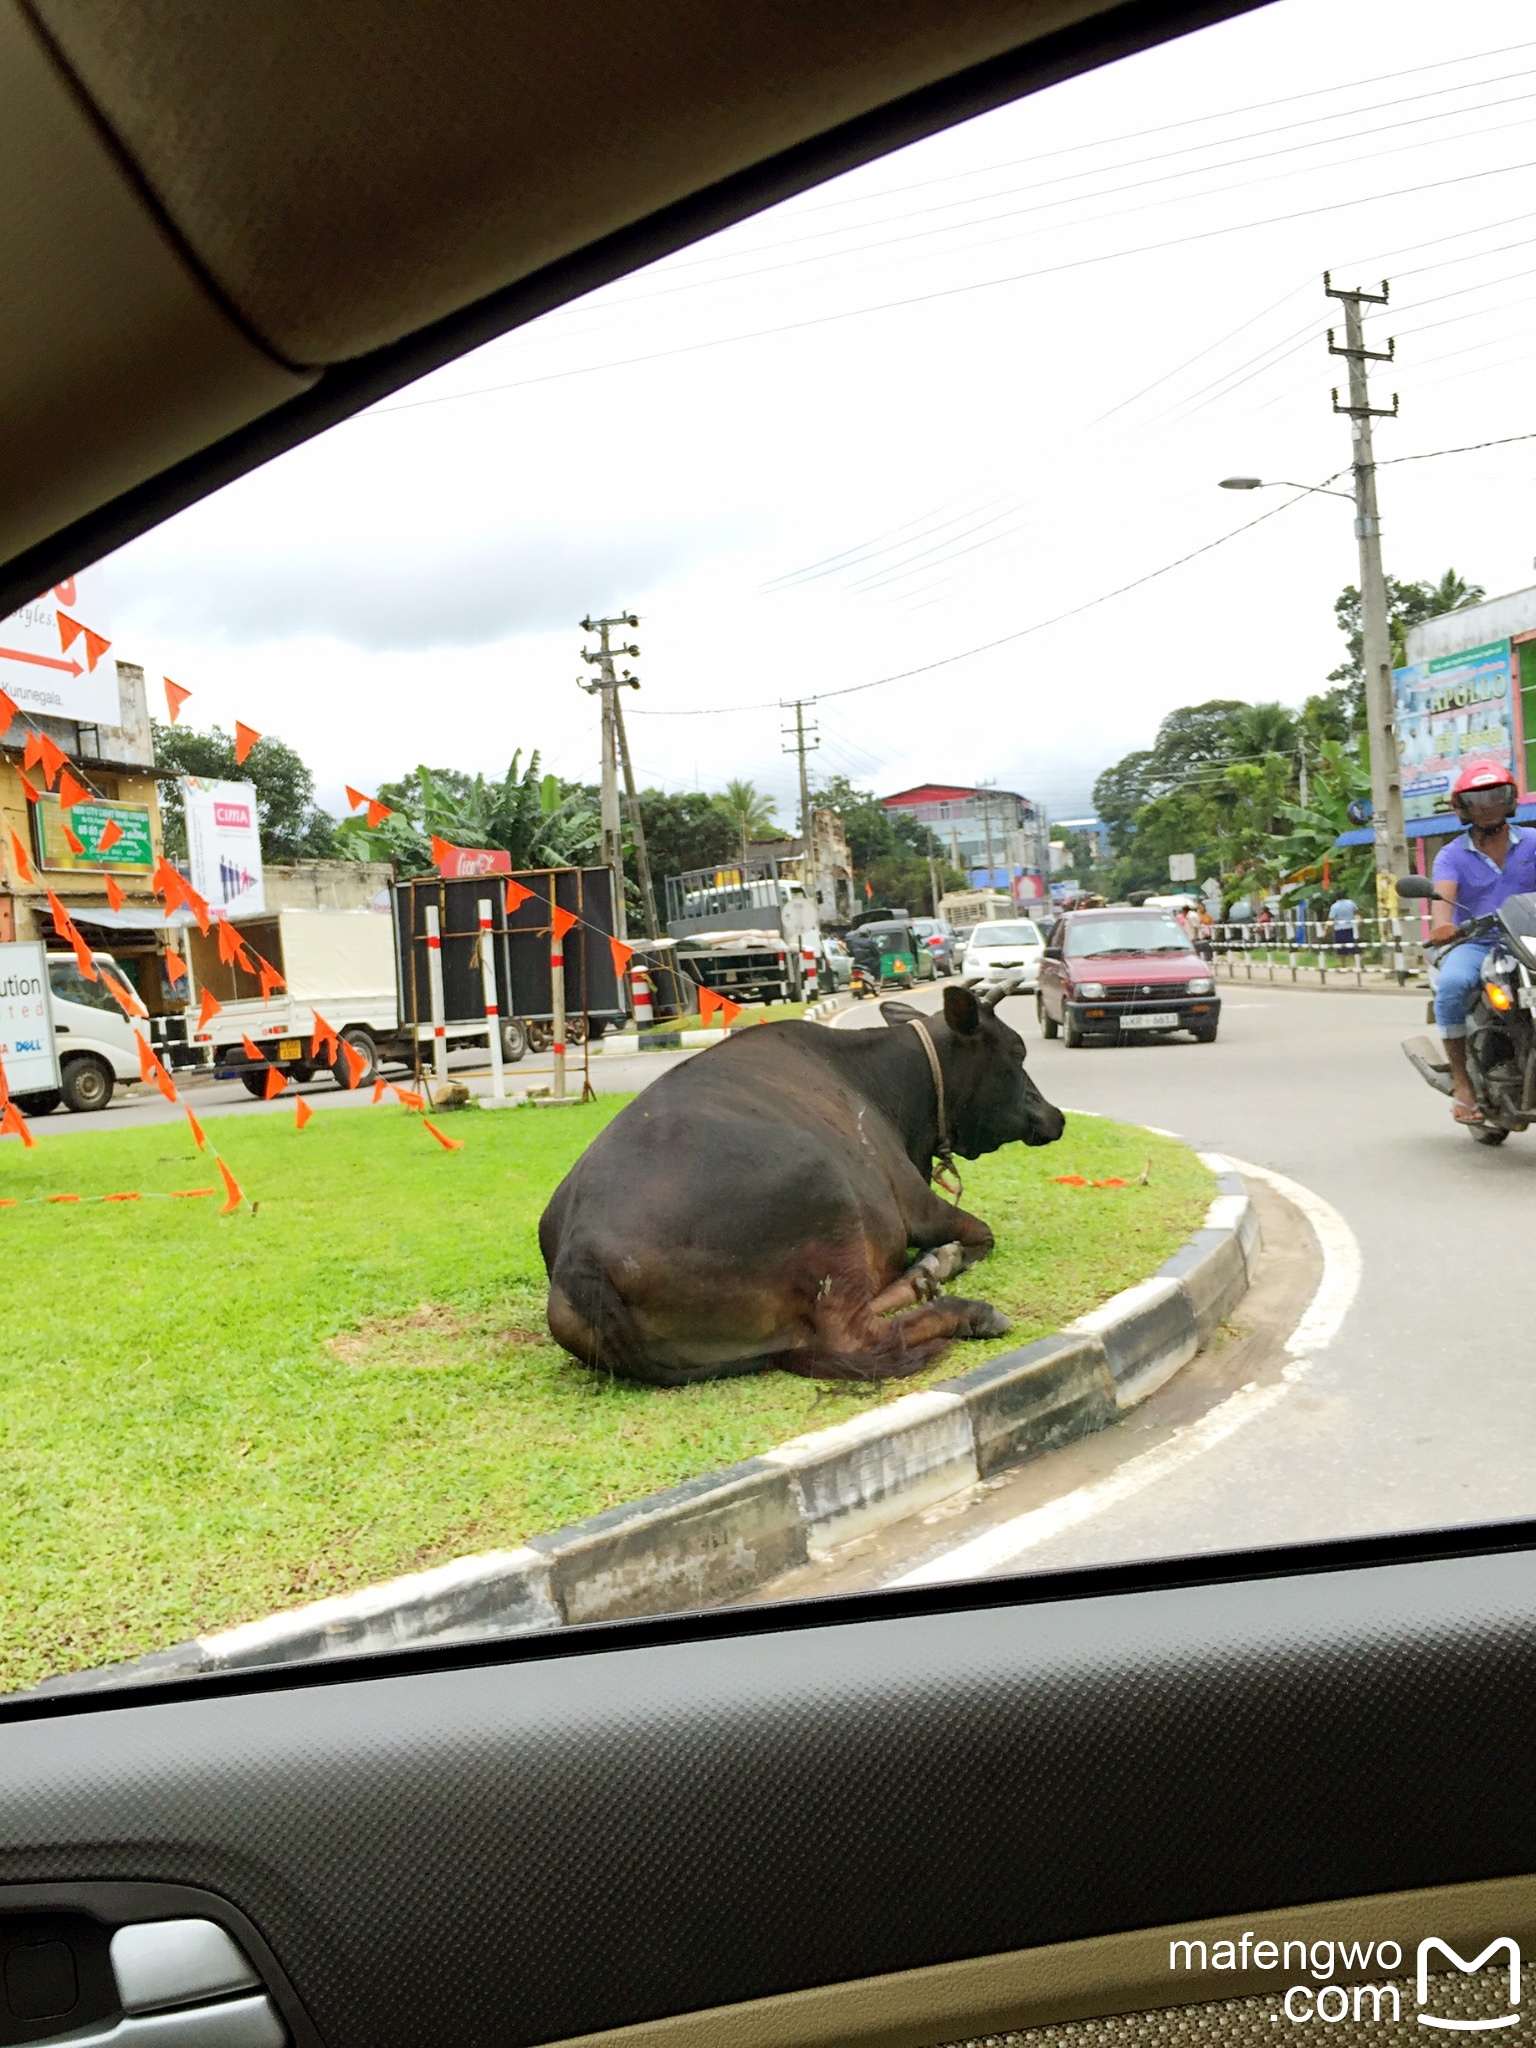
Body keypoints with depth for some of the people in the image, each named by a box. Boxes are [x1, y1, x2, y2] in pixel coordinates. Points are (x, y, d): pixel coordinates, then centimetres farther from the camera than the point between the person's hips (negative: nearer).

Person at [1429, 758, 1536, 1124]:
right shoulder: (1452, 856, 3)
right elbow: (1443, 895, -16)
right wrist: (1442, 926, -40)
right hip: (1474, 944, -1)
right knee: (1451, 985, -32)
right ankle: (1461, 1082, -21)